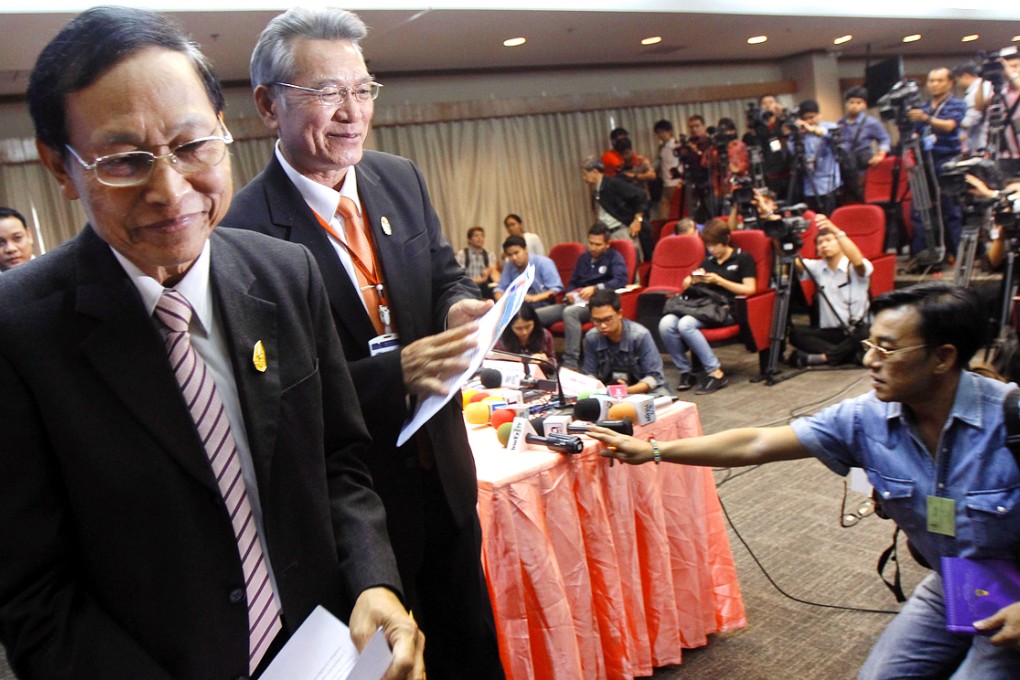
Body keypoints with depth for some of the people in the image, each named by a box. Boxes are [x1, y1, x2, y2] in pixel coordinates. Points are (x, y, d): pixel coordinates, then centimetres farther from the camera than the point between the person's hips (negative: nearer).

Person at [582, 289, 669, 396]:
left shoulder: (640, 335, -18)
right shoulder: (591, 338, -8)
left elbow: (654, 376, -14)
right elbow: (590, 375, 2)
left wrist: (627, 391, -31)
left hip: (642, 390, -2)